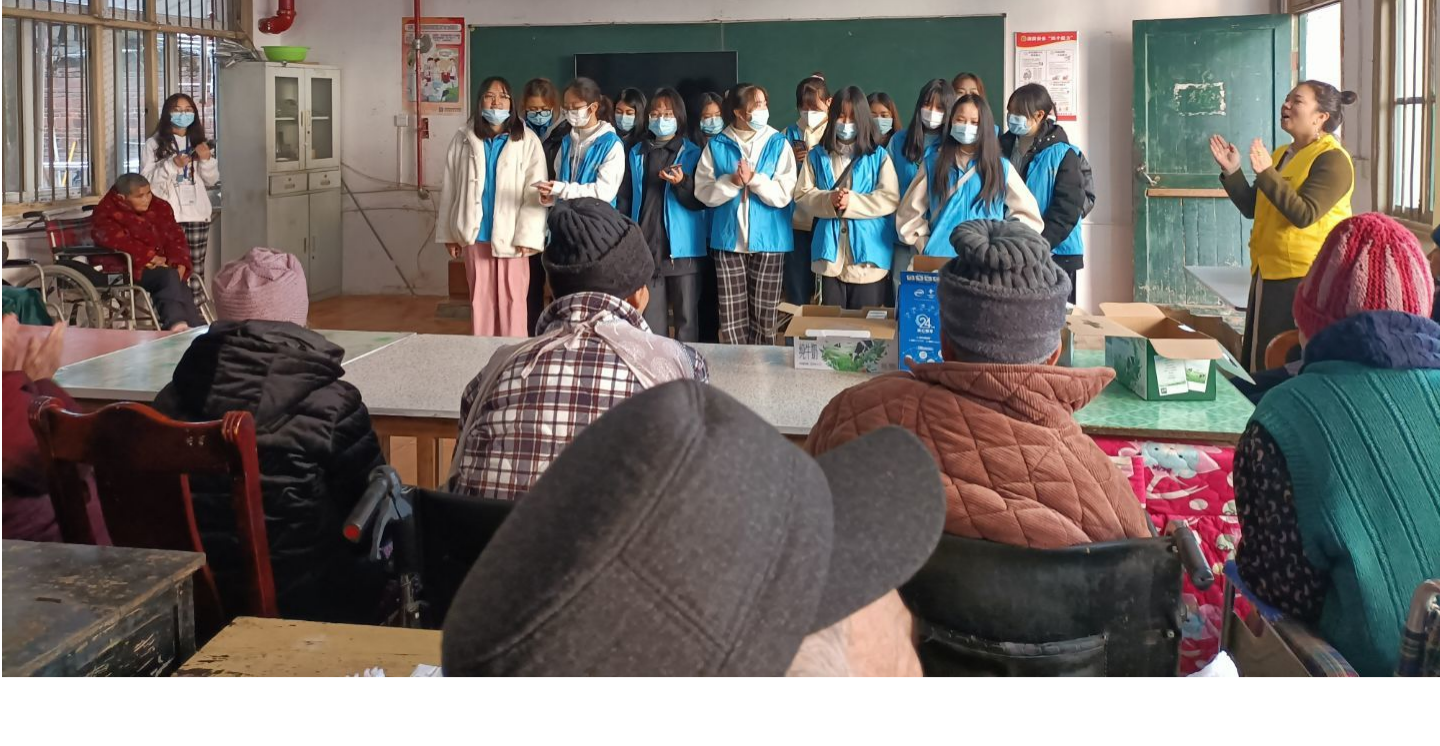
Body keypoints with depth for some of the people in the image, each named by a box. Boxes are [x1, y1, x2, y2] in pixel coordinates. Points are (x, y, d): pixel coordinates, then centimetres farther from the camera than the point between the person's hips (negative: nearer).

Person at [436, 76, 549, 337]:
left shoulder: (528, 141, -4)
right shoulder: (463, 139, 5)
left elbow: (536, 192, -7)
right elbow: (450, 188, 9)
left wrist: (527, 236, -13)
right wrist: (449, 233, 8)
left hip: (511, 237, -2)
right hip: (475, 235, 2)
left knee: (513, 301, 1)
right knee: (479, 300, 9)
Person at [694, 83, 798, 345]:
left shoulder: (778, 144, 2)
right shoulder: (716, 145, 4)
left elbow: (784, 194, -5)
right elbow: (704, 191, 0)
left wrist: (754, 179, -16)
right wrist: (732, 181, -15)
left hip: (768, 240, 0)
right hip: (729, 240, 1)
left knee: (764, 318, 4)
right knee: (731, 318, 1)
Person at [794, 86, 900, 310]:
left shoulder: (879, 156, 3)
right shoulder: (817, 155, 8)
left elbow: (890, 199, -5)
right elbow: (801, 197, 3)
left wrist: (852, 202, -17)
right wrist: (828, 200, -16)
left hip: (867, 257, -1)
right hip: (830, 255, 2)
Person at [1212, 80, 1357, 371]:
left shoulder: (1332, 160, -12)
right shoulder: (1282, 155, 14)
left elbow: (1304, 215, -23)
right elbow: (1252, 208, 14)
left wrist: (1266, 173, -27)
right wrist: (1232, 172, 2)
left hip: (1305, 278, -9)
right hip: (1268, 273, 9)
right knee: (1259, 360, 13)